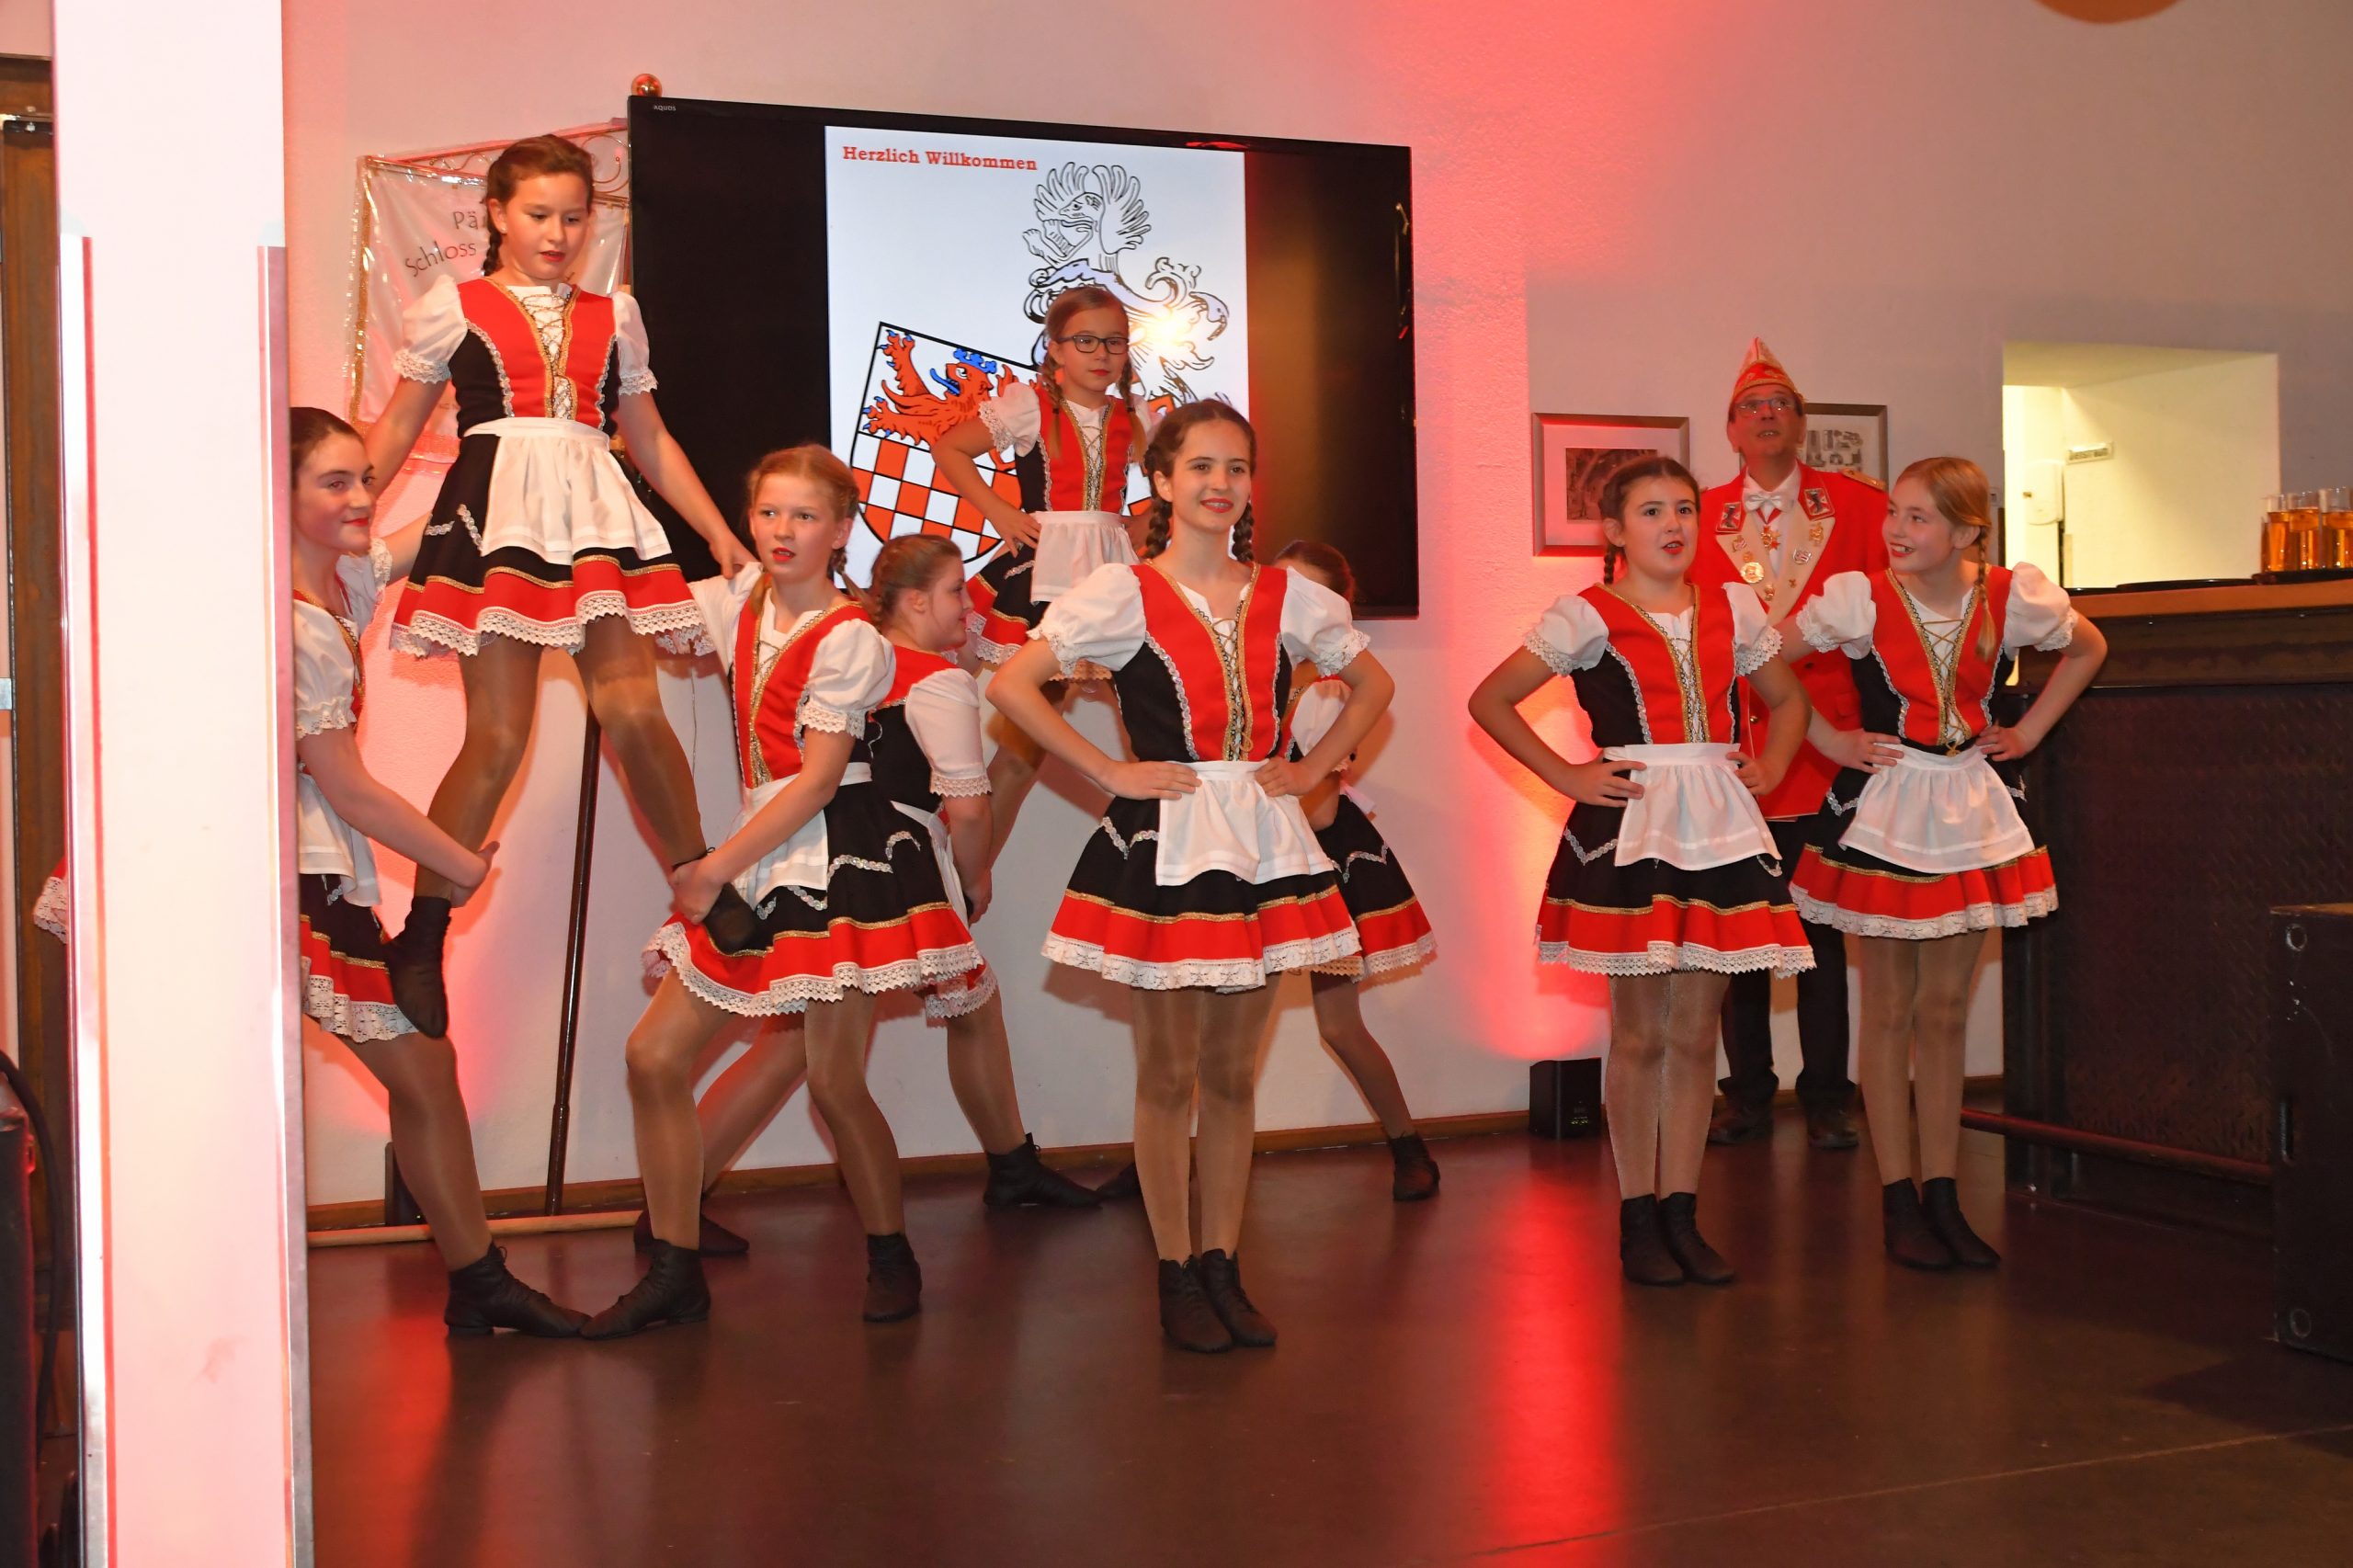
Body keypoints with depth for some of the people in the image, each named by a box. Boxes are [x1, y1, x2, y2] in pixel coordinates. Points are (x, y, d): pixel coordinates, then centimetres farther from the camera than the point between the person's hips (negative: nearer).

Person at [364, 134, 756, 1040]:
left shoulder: (612, 316, 19)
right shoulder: (454, 306, 11)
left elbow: (649, 439, 23)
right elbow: (395, 432, 13)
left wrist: (723, 536, 19)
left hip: (598, 516, 3)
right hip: (495, 514, -3)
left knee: (634, 712, -10)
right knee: (498, 736, -8)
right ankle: (421, 936, 2)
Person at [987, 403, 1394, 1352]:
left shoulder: (1287, 597, 8)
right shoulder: (1123, 593, -4)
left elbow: (1372, 685, 20)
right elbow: (1011, 685, -11)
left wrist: (1309, 772, 6)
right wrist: (1114, 775, -11)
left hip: (1262, 842, 4)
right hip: (1163, 844, -3)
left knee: (1233, 1074, 10)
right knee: (1169, 1074, 3)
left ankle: (1223, 1267, 20)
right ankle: (1176, 1275, 15)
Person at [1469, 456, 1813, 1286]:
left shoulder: (1732, 608, 11)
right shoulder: (1587, 617, -2)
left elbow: (1787, 698, 25)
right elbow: (1490, 700, -2)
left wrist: (1771, 764, 7)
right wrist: (1565, 775, -7)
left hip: (1719, 825, 4)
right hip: (1629, 824, -4)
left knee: (1696, 1033, 7)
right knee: (1641, 1035, 1)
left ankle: (1682, 1212, 16)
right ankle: (1638, 1218, 12)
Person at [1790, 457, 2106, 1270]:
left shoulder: (2014, 598, -4)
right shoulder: (1857, 599, -11)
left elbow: (2088, 648, 15)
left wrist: (2029, 730, 7)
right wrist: (1830, 740, -3)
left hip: (1968, 810, 3)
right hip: (1881, 807, -2)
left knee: (1945, 1010, 8)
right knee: (1889, 1010, 3)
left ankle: (1942, 1196, 16)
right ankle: (1898, 1203, 10)